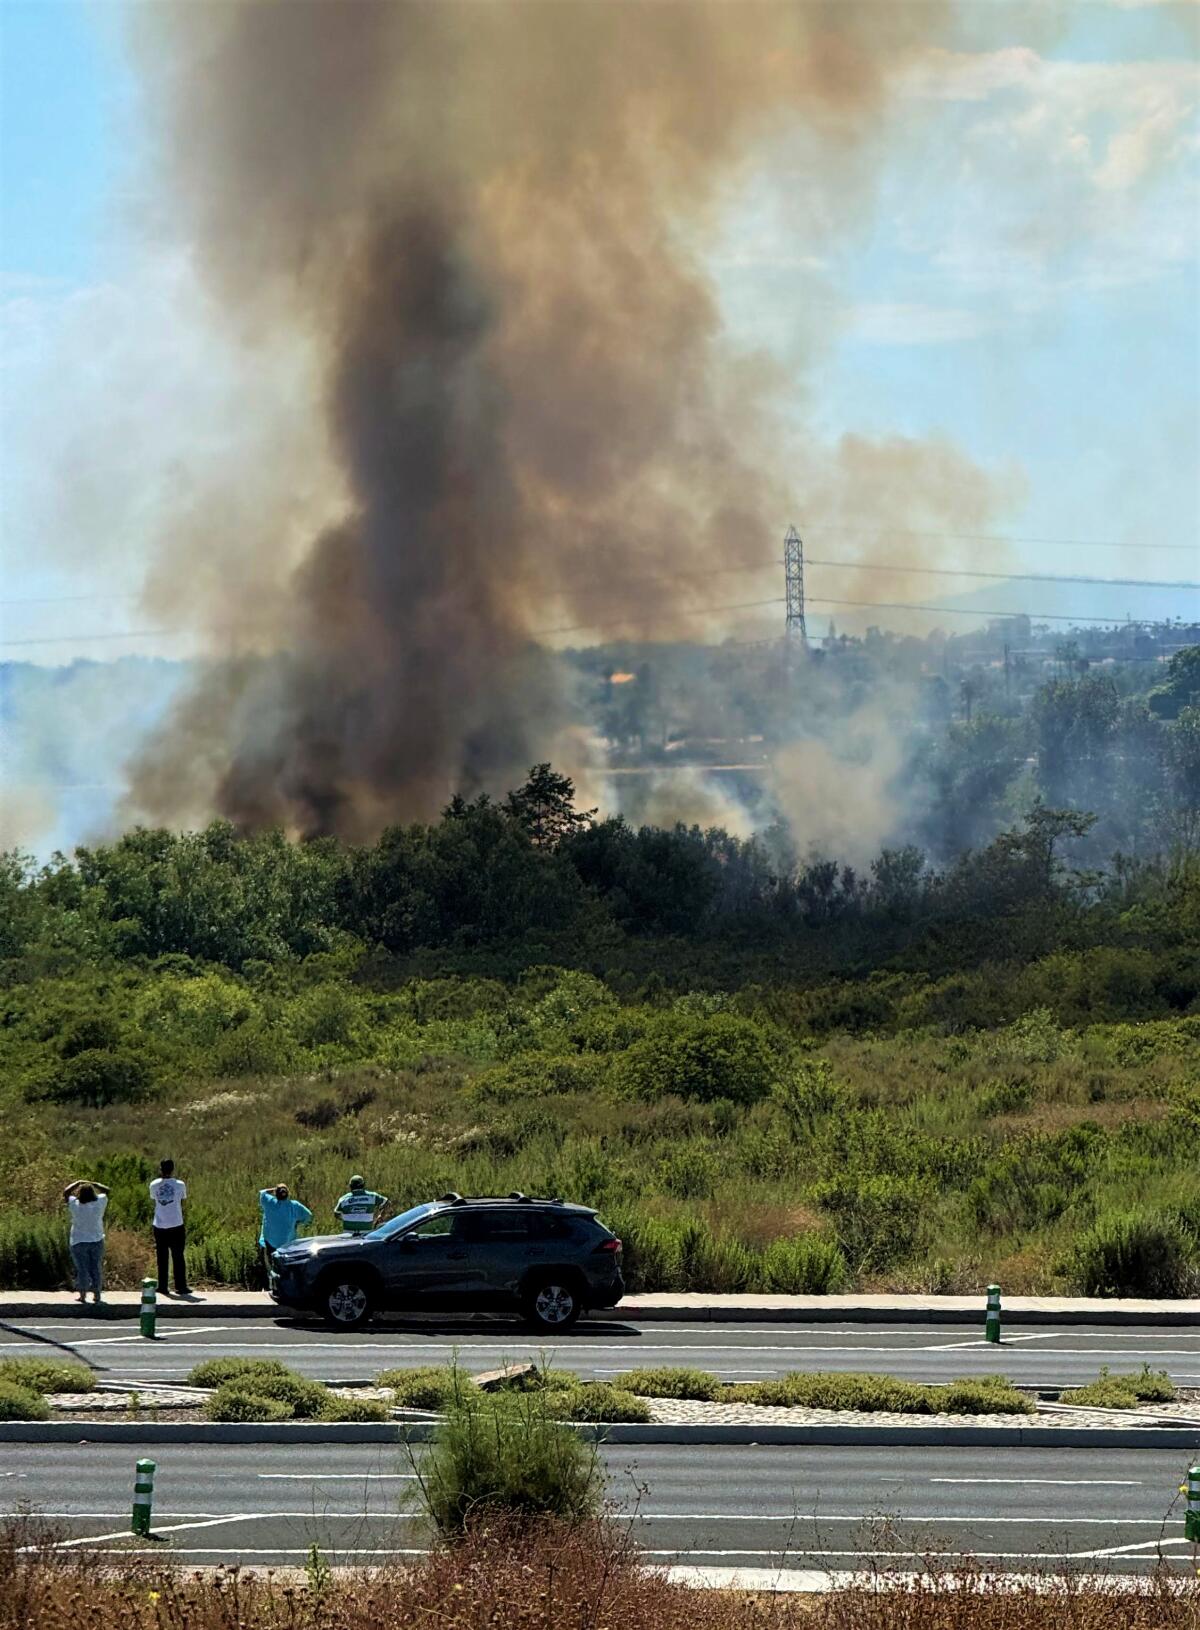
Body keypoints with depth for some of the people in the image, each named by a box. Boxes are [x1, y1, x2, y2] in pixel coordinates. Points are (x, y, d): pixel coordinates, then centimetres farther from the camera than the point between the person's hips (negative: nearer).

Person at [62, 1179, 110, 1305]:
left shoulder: (75, 1205, -14)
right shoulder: (99, 1203, -11)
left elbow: (66, 1192, 0)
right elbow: (105, 1190, 7)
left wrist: (78, 1183, 10)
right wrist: (93, 1184, 9)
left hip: (79, 1242, -2)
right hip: (97, 1241, 2)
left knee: (81, 1268, 8)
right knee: (96, 1268, 11)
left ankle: (83, 1294, 10)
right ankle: (96, 1294, 13)